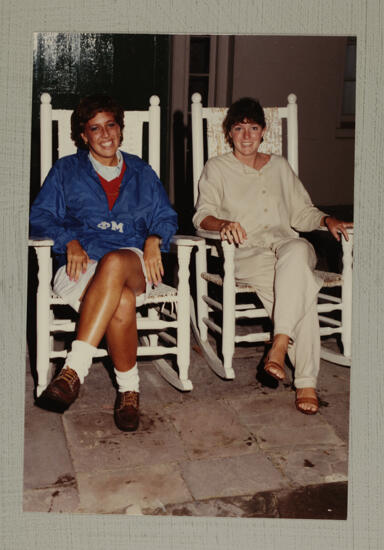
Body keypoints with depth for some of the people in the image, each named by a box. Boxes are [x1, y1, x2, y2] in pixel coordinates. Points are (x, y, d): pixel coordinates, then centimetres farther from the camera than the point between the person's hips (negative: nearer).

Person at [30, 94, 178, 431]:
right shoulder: (66, 170, 21)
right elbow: (40, 217, 10)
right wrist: (70, 241, -10)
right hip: (81, 267, 0)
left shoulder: (142, 173, 26)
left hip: (135, 265, 1)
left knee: (114, 263, -40)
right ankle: (129, 389, -27)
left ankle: (74, 371, -45)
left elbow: (167, 217, 20)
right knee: (122, 302, -38)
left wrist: (154, 239, -4)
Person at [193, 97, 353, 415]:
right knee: (303, 288, -34)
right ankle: (306, 381, -34)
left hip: (286, 242, 3)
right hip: (247, 252, -2)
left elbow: (302, 212, 23)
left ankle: (279, 346, -41)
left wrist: (327, 220, 2)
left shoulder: (279, 167, 25)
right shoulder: (217, 168, 15)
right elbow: (203, 215, 1)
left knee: (297, 251, -38)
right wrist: (223, 224, -23)